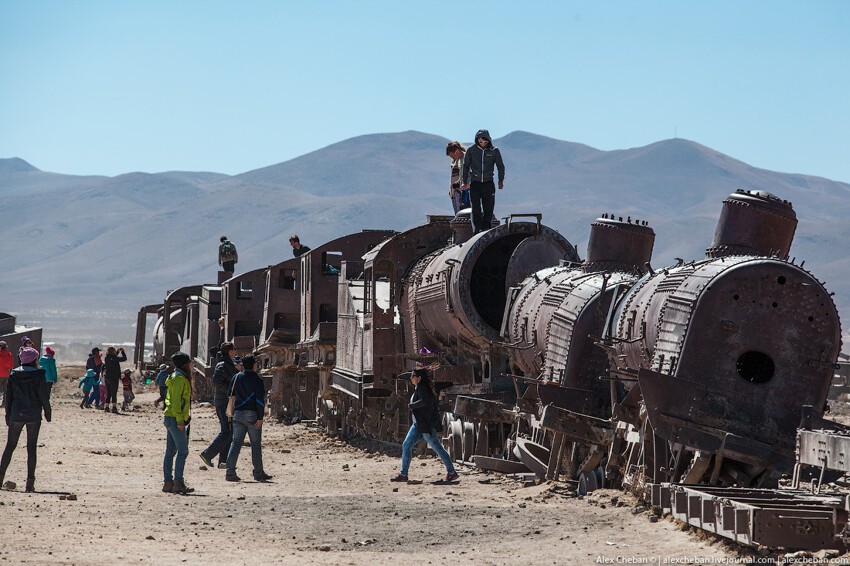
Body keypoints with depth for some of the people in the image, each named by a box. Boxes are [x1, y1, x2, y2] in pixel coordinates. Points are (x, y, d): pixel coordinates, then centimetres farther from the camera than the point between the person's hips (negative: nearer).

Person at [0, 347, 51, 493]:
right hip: (34, 415, -2)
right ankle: (30, 482, -1)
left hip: (16, 415, 3)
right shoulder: (37, 375, -7)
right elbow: (43, 396, -7)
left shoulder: (13, 375, 3)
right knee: (32, 448, 2)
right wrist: (47, 412, 5)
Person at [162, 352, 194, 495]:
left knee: (171, 451, 10)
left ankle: (168, 483, 11)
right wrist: (180, 420, -21)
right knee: (183, 451, -12)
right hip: (174, 418, -10)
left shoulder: (177, 377, 19)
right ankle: (178, 483, -15)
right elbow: (176, 400, -19)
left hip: (170, 418, 10)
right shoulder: (179, 378, -12)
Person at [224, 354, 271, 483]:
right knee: (256, 444, 5)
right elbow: (260, 400, -14)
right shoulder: (257, 380, -8)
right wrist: (260, 418, -13)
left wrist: (231, 412, 22)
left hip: (238, 414, 4)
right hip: (252, 415, -4)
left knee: (235, 443, 4)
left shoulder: (236, 377, 8)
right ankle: (258, 473, 9)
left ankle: (230, 472, -4)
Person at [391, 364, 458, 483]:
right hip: (418, 424, 10)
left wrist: (412, 406, -20)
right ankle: (403, 474, 7)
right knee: (406, 446, 5)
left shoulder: (422, 388, -15)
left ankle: (452, 472, 6)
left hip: (426, 425, -10)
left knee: (437, 448, -3)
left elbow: (424, 401, -34)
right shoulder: (418, 388, 14)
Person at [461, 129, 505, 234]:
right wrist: (465, 182, 7)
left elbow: (500, 166, 10)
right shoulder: (471, 150, 1)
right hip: (475, 183, 0)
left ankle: (487, 230, 9)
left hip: (488, 183, 0)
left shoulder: (494, 151, 1)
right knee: (476, 210, -6)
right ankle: (477, 231, -5)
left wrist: (501, 181, 3)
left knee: (488, 209, 0)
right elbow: (466, 166, 11)